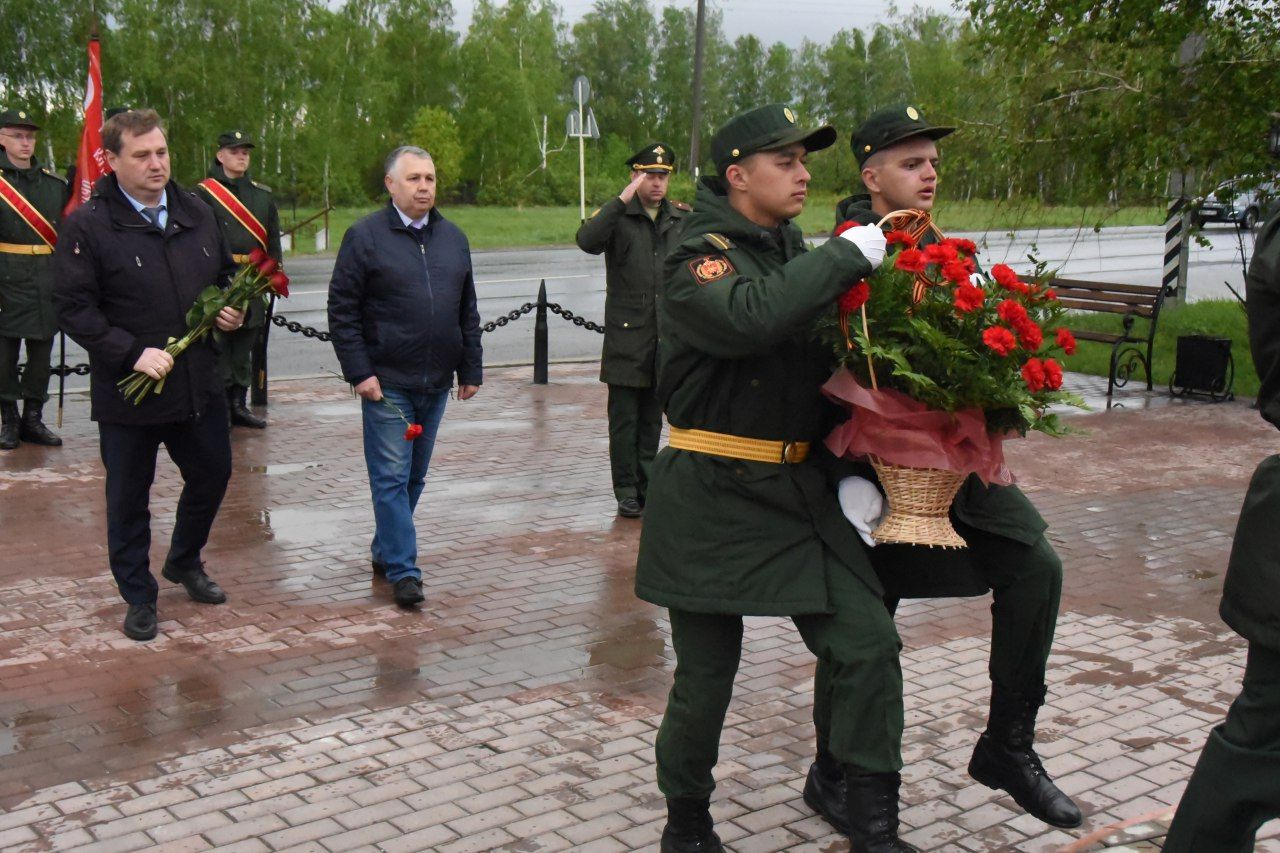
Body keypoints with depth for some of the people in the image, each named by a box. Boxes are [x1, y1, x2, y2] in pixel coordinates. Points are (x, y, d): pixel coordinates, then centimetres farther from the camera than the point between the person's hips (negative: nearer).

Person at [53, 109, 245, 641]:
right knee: (128, 498, 8)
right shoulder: (87, 226, -11)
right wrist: (133, 354, -24)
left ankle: (184, 562, 44)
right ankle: (139, 598, 26)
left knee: (212, 475, 18)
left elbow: (226, 273, 20)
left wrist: (233, 309, -1)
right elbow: (74, 309, -15)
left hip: (199, 384, 5)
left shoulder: (197, 213, 6)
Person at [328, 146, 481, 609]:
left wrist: (471, 369, 12)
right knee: (392, 477, -3)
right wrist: (359, 372, -12)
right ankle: (402, 570, 1)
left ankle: (385, 550, 28)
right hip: (387, 383, -5)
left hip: (436, 382, 5)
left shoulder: (453, 238, 11)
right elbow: (341, 310, -6)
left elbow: (468, 311, 16)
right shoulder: (365, 236, -5)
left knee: (415, 476, 13)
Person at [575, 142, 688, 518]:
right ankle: (627, 491, 8)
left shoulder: (682, 218, 10)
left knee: (652, 418, 12)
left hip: (668, 335, 3)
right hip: (626, 335, -3)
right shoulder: (617, 216, -1)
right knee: (624, 419, 1)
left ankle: (646, 486, 21)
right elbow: (587, 240, -22)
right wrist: (623, 200, -24)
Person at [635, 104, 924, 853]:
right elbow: (754, 316, -33)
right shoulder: (699, 258, -11)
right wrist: (851, 254, -25)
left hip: (799, 493, 6)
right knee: (706, 678, 4)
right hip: (711, 500, -6)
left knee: (867, 642, -2)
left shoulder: (796, 252, 13)